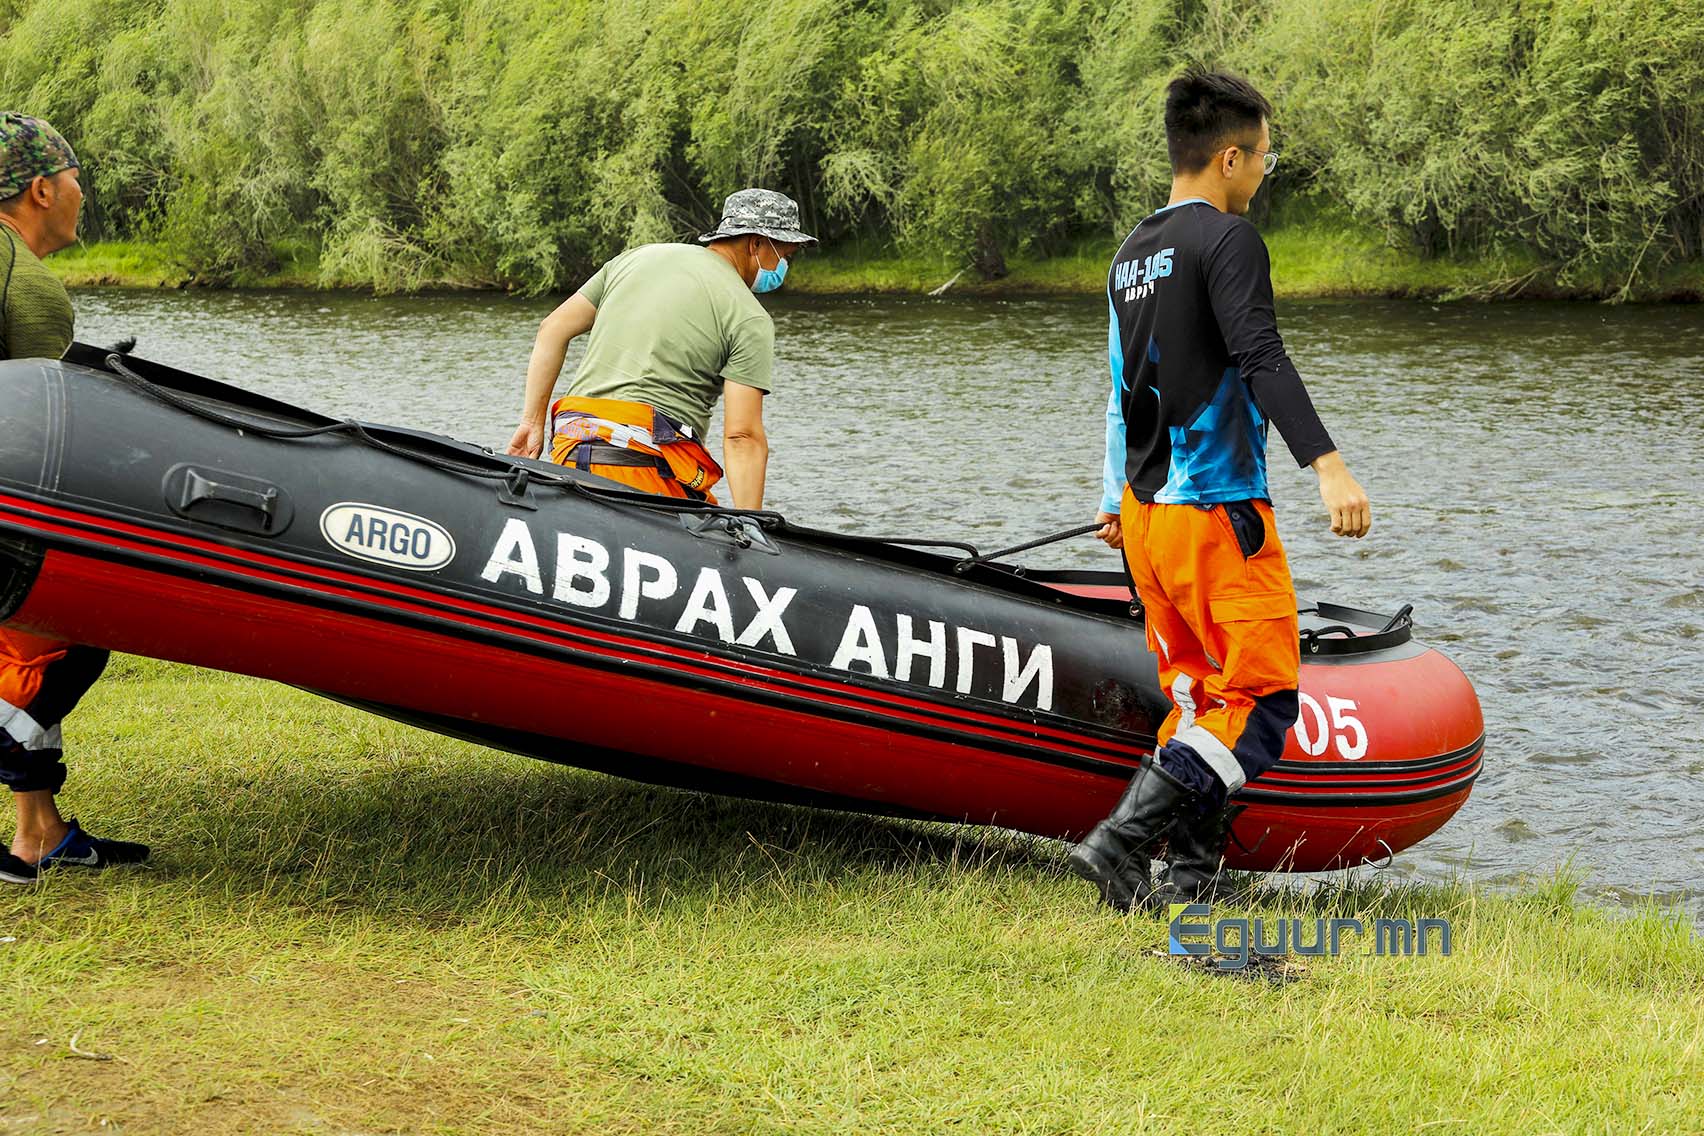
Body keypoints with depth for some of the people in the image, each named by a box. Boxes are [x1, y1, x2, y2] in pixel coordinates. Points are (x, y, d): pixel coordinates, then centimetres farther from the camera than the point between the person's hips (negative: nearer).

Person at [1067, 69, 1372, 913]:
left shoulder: (1131, 254, 16)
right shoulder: (1225, 238, -9)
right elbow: (1260, 358, -23)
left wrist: (1116, 498, 33)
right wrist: (1327, 465, -30)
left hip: (1147, 512, 9)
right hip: (1217, 511, -9)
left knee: (1198, 698, 14)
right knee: (1262, 699, -7)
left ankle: (1191, 874, 12)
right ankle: (1121, 841, -18)